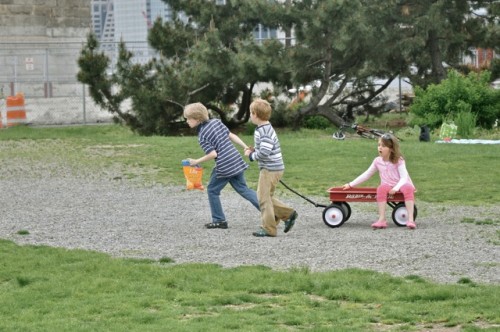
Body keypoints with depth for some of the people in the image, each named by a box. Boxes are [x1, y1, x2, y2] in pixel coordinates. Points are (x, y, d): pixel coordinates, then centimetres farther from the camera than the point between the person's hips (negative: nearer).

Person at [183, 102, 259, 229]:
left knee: (212, 190, 12)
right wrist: (246, 147, 11)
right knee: (243, 189, 16)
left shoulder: (202, 136, -12)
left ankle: (219, 220, 17)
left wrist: (196, 162, -7)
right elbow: (231, 135, 9)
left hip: (224, 166, -7)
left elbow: (213, 154, -18)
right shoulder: (216, 121, 7)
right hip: (237, 161, 7)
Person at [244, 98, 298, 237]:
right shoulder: (266, 129, 13)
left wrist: (251, 155, -11)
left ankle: (268, 229, -1)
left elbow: (264, 152, -27)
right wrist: (254, 149, 10)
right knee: (267, 197, 18)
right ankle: (288, 214, 17)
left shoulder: (264, 132, -20)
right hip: (274, 168, 10)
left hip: (270, 169, -10)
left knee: (264, 197, -4)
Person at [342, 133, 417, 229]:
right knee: (381, 188, -33)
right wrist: (351, 184, 10)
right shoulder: (378, 161, 5)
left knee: (408, 188, -37)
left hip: (401, 185, -2)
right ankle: (382, 220, -37)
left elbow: (404, 177, -15)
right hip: (388, 186, 2)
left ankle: (410, 219, -44)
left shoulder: (398, 161, -6)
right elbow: (366, 174, 13)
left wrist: (396, 187, -34)